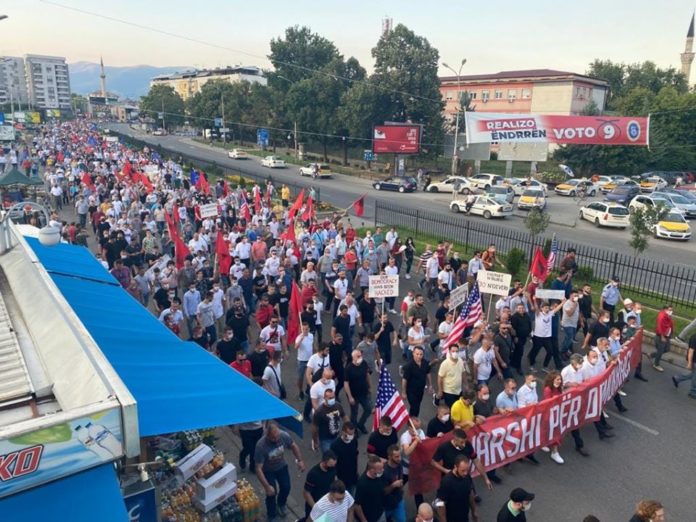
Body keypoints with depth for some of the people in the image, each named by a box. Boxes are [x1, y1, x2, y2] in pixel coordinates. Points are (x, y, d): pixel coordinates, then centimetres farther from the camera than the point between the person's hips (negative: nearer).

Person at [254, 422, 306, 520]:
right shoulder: (261, 445, -38)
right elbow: (258, 469, -32)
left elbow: (294, 446, -5)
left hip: (282, 466, 3)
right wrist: (267, 486, -33)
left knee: (286, 488, 3)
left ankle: (281, 505, 38)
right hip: (268, 471, -3)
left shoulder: (284, 435, -28)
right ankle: (272, 515, 23)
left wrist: (300, 461, -11)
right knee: (271, 492, -7)